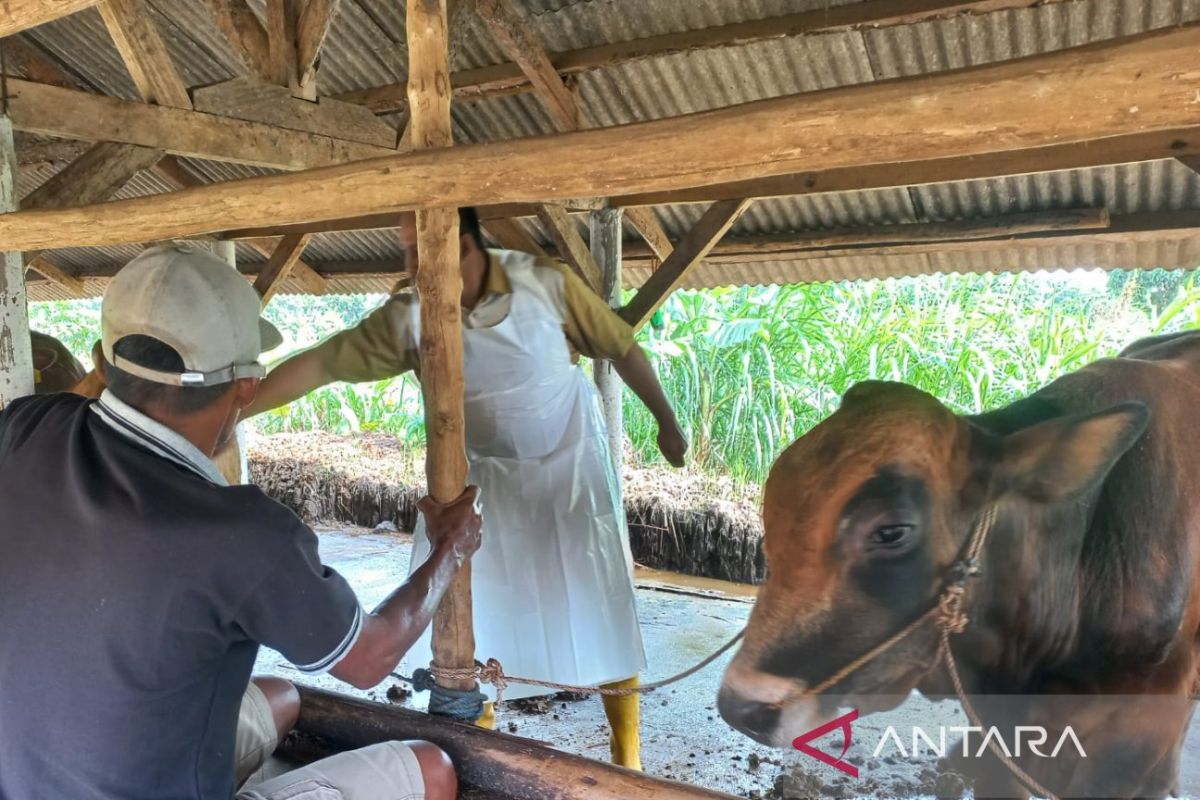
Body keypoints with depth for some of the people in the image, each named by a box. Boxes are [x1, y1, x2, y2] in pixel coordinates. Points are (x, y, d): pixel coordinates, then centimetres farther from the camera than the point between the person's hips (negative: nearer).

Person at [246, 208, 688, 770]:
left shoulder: (546, 283, -21)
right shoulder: (407, 318, -16)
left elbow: (622, 348, -9)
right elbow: (317, 365, -14)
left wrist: (666, 422, -2)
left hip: (569, 469, -2)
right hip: (482, 479, 2)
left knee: (601, 613, 4)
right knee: (469, 620, 10)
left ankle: (627, 760, 23)